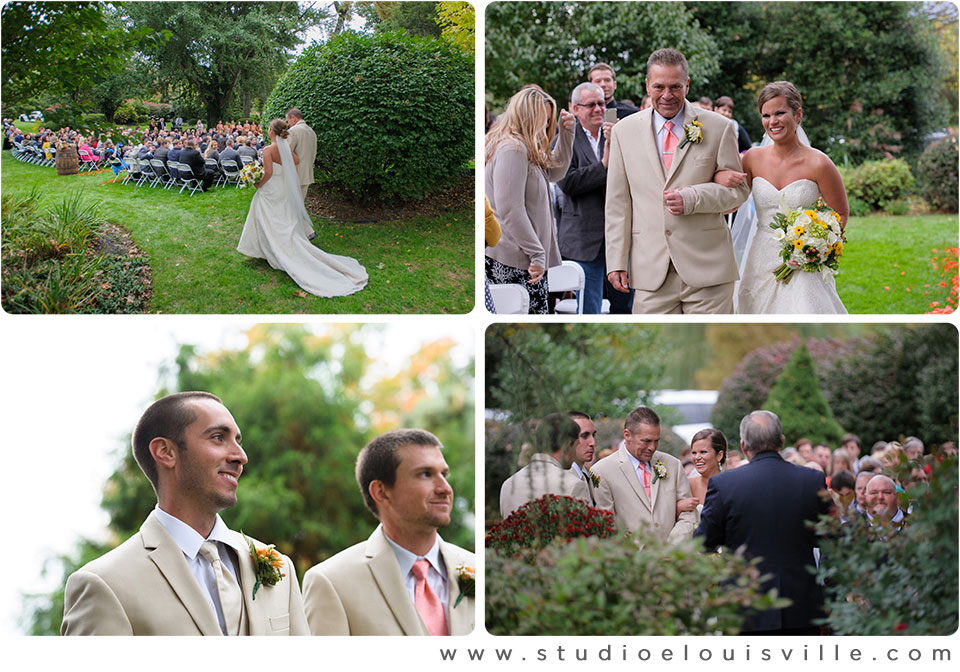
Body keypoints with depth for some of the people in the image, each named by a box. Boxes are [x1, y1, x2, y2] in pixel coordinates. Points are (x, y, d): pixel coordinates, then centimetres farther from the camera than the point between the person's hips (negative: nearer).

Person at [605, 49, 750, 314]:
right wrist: (616, 261, 4)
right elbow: (617, 203, 9)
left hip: (706, 268, -1)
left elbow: (738, 189, 5)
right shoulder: (625, 131, 9)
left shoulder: (718, 128, 3)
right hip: (651, 269, 1)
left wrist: (693, 198, -14)